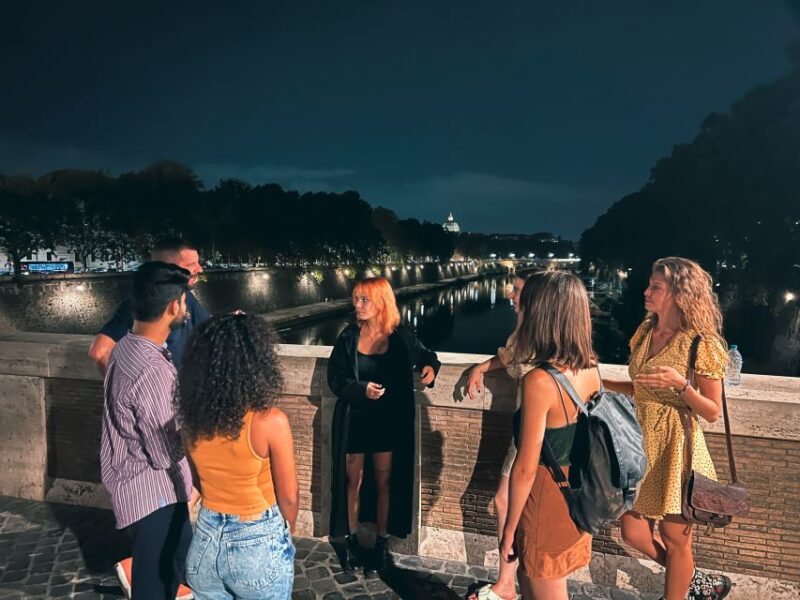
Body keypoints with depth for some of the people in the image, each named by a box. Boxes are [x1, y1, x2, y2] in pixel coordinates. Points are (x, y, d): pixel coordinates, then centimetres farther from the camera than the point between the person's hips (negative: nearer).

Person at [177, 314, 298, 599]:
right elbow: (288, 498, -12)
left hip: (206, 540, 4)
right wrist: (285, 537, 7)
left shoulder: (193, 416, -11)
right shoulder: (270, 421, -24)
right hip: (258, 544, -4)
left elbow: (200, 482, 3)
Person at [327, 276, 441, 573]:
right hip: (354, 421, 1)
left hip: (389, 422, -1)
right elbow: (335, 378, -5)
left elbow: (424, 356, 10)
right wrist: (361, 389, -22)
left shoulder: (401, 336, -7)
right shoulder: (349, 336, -5)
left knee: (384, 482, 12)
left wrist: (430, 367, -13)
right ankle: (351, 540, 33)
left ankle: (381, 543, 31)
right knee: (353, 482, 13)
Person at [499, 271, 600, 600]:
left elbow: (525, 469, -22)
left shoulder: (539, 382, -27)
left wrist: (508, 531, -10)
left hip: (547, 499, -7)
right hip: (577, 495, 7)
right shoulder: (590, 369, -5)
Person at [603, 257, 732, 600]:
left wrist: (681, 384, -27)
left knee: (674, 540, 10)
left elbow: (712, 412, -12)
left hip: (676, 449, -7)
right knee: (634, 534, 14)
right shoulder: (645, 332, 6)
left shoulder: (700, 343, -14)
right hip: (642, 443, 7)